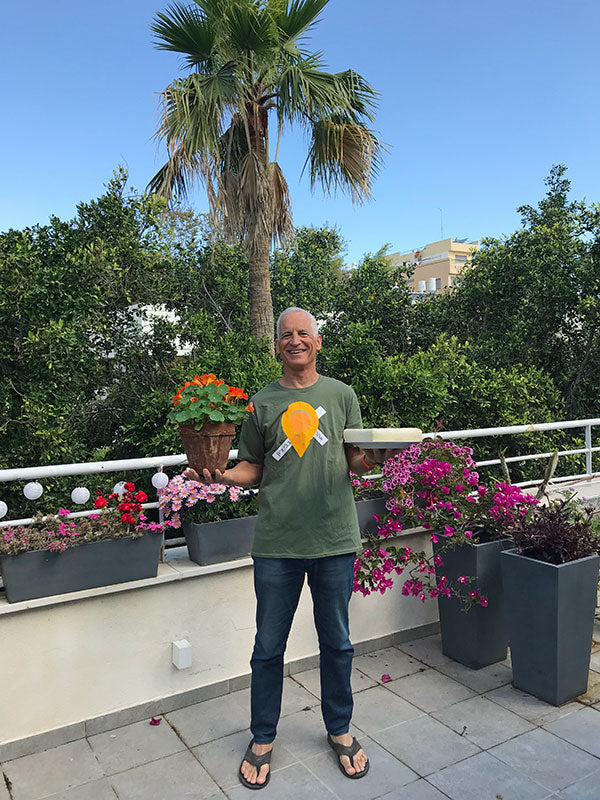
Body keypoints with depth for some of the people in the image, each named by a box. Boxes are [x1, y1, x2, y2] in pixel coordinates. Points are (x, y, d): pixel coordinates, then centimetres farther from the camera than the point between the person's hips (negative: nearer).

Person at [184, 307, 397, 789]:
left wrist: (370, 459, -14)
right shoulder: (262, 402, 5)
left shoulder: (341, 394, 6)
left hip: (334, 538, 1)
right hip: (277, 542, 0)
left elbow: (356, 460, 8)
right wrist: (220, 475, -11)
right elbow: (252, 468, 8)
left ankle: (340, 730, 39)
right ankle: (263, 739, 35)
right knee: (269, 647, 12)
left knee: (337, 643, 16)